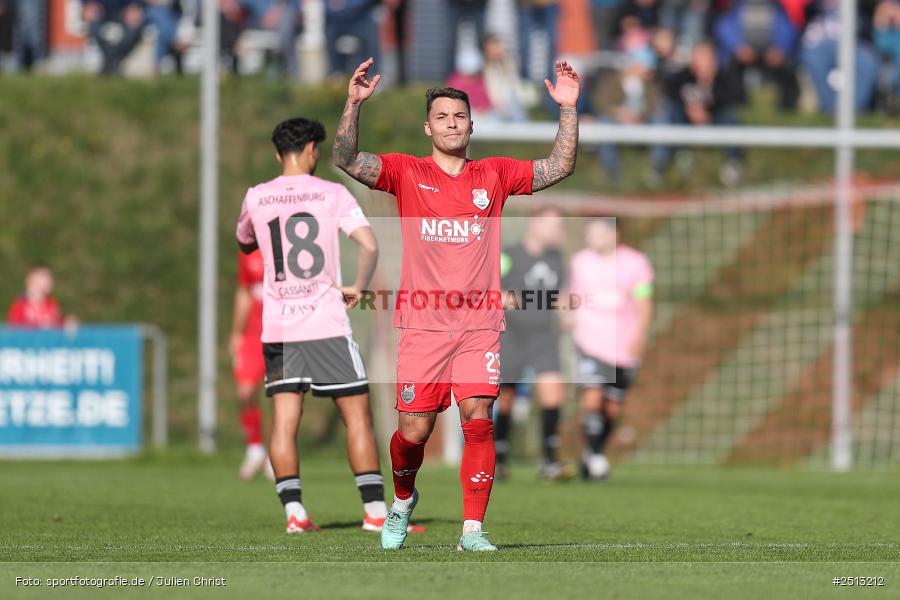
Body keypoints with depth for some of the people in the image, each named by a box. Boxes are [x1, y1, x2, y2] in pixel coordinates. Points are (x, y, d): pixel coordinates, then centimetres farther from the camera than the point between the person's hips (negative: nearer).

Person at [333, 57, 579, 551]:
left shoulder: (495, 175, 11)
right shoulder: (407, 173, 6)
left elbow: (560, 168, 9)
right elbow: (347, 160, -5)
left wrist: (567, 109, -1)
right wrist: (353, 104, -18)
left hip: (479, 323, 1)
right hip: (423, 324, -1)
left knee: (478, 420, -12)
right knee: (414, 430, -1)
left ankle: (472, 530, -8)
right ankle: (403, 499, 29)